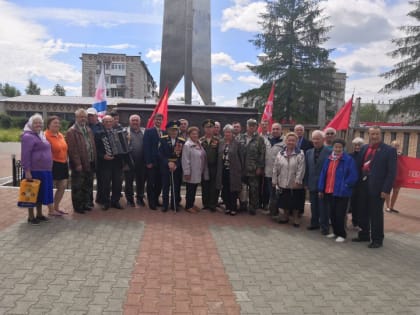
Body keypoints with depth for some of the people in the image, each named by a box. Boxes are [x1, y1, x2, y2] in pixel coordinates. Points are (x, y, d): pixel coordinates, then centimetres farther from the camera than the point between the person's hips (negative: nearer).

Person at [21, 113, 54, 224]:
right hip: (34, 171, -9)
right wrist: (27, 171, -23)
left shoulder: (41, 135, 16)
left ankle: (39, 214, 27)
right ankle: (31, 217, 12)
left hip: (44, 170, 9)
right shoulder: (28, 136, -13)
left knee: (42, 192, 15)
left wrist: (48, 169, 20)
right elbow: (25, 155, -19)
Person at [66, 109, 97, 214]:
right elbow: (72, 150, -15)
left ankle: (86, 203, 27)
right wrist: (77, 164, -19)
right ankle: (78, 206, 12)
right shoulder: (71, 132, -9)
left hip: (90, 163, 8)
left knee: (88, 185, 15)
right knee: (78, 187, 2)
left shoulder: (89, 130, 16)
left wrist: (94, 161, 10)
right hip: (79, 165, -7)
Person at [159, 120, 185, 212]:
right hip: (165, 167, -1)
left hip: (177, 168, 1)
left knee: (176, 187, 5)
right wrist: (168, 163, -17)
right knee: (165, 186, 5)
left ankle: (175, 204, 17)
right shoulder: (163, 139, -1)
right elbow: (160, 154, -6)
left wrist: (176, 165, -13)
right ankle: (165, 204, 16)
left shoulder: (182, 141, 2)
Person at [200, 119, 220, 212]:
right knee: (204, 186, 7)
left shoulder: (217, 140, 1)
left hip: (214, 167, -1)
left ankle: (212, 204, 10)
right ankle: (205, 204, 18)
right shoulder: (201, 140, 6)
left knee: (213, 186, 1)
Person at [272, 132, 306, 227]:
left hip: (295, 185, -3)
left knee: (295, 203, 8)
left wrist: (297, 181, -16)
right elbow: (276, 168, 6)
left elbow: (301, 169, -12)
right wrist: (274, 181, 4)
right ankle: (285, 216, 34)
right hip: (283, 184, 3)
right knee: (285, 202, 15)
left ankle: (296, 218, 25)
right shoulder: (280, 154, 4)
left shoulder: (300, 154, -8)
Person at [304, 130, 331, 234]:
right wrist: (306, 183, 7)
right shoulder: (308, 152, 9)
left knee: (323, 207, 2)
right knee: (313, 206, 15)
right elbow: (306, 169, 10)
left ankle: (324, 226, 13)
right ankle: (314, 223, 29)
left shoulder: (329, 152, -9)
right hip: (312, 184, 5)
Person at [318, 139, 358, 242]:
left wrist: (344, 186, -13)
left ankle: (342, 234, 17)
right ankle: (335, 232, 30)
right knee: (332, 214, 14)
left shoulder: (348, 160, -10)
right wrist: (321, 189, 7)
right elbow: (323, 174, 9)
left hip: (342, 193, -5)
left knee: (340, 215, 1)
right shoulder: (328, 159, 6)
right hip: (329, 192, 5)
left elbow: (354, 176, -10)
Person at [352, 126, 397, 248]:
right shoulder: (364, 148, 9)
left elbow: (392, 172, -9)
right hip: (363, 186, 5)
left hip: (377, 188, -5)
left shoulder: (389, 150, -6)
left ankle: (377, 239, 17)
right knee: (363, 213, 13)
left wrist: (386, 190, -14)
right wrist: (358, 183, 3)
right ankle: (364, 235, 28)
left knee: (376, 215, 4)